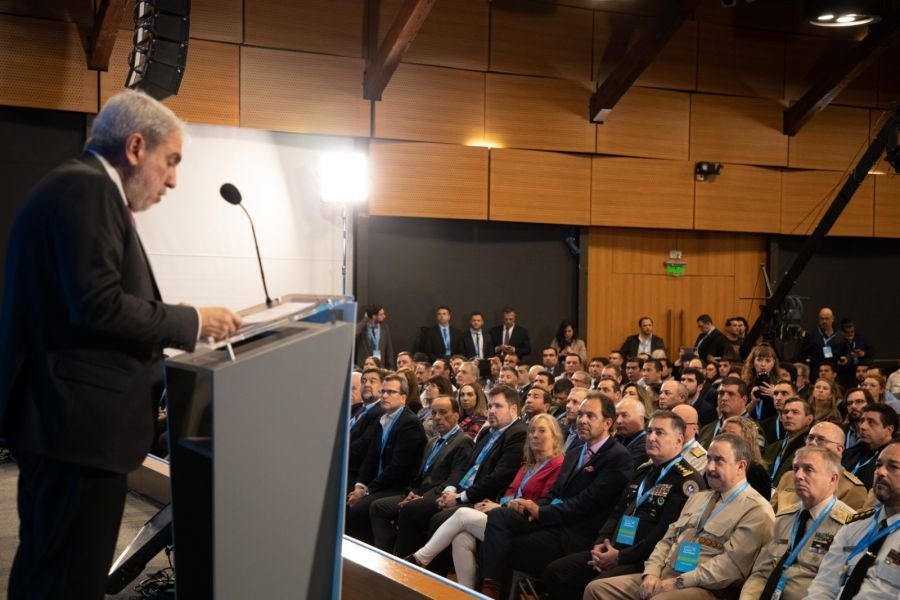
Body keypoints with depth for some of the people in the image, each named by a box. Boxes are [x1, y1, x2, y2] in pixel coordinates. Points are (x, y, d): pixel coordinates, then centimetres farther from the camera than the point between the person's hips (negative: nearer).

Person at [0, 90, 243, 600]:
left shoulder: (79, 187, 19)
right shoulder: (87, 188, -13)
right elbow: (98, 305, -23)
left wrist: (174, 324, 12)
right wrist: (191, 322, -12)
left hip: (65, 418, 11)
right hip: (80, 423, -11)